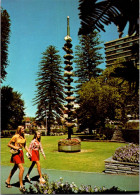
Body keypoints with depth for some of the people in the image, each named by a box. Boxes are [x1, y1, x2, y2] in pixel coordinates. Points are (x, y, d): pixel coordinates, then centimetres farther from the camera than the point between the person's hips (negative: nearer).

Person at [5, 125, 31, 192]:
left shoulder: (23, 137, 7)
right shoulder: (15, 136, -12)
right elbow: (9, 144, -6)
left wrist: (29, 152, 4)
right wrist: (15, 147, -19)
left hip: (21, 153, 8)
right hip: (16, 153, -8)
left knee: (15, 168, 20)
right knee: (22, 169, -14)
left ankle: (8, 181, 39)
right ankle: (21, 185, -4)